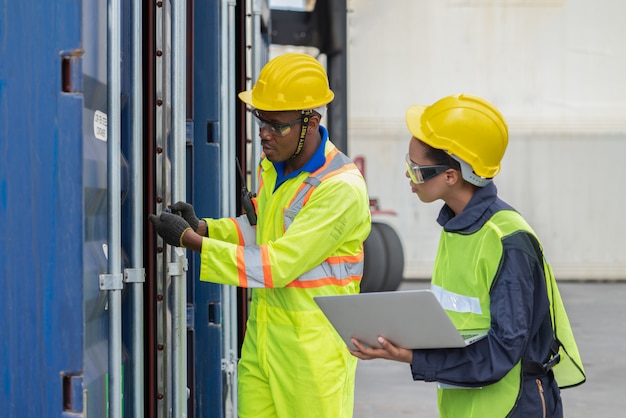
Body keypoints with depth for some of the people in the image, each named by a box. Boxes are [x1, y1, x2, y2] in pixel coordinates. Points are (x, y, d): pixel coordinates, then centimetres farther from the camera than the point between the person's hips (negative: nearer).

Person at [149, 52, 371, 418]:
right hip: (262, 333, 8)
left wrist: (190, 240, -19)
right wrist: (202, 227, 4)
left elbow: (279, 264, -23)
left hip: (313, 345, -7)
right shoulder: (273, 164, 6)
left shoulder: (341, 189, -22)